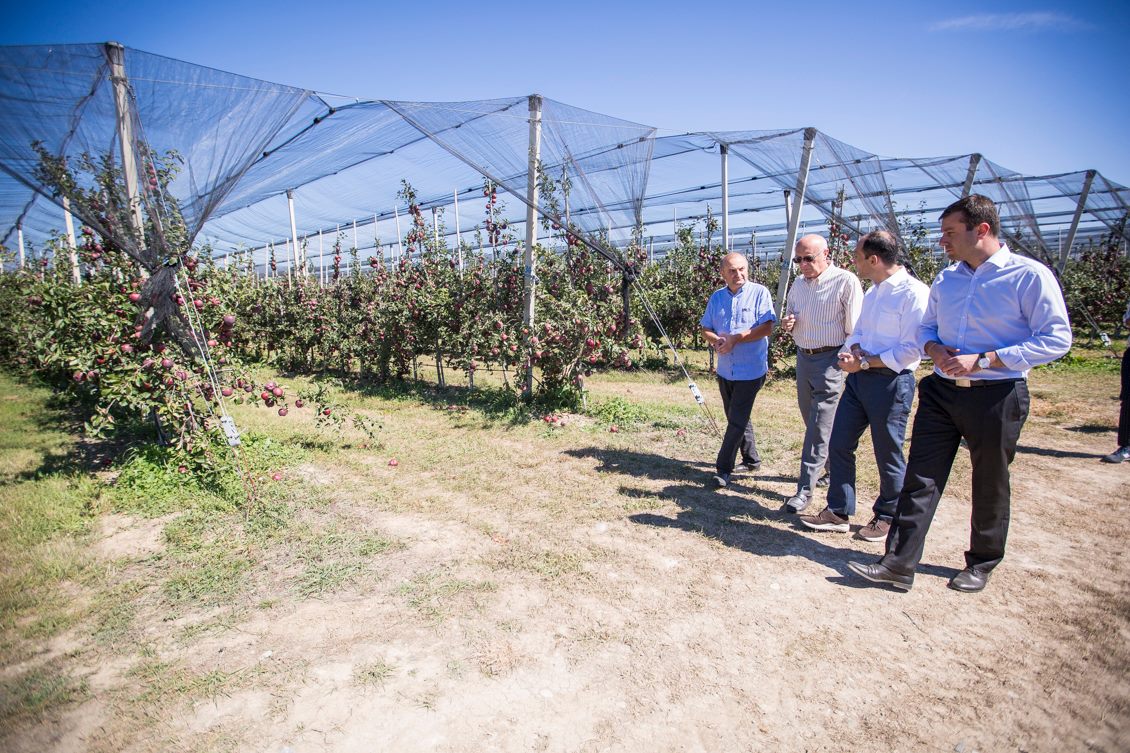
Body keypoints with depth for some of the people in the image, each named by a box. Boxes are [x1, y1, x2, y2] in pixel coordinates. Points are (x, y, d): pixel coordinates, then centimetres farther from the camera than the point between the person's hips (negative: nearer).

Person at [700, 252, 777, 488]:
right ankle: (751, 459, 35)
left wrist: (735, 339, -20)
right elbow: (706, 329, 9)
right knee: (737, 418, 18)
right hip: (725, 369, 6)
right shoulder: (716, 297, 8)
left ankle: (724, 469, 2)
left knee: (737, 420, -5)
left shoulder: (759, 293, -9)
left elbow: (766, 327, -18)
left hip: (750, 370, -6)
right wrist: (716, 340, -13)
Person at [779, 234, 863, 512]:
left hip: (829, 359, -7)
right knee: (810, 418, 17)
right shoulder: (799, 284, 11)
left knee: (818, 427, -7)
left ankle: (805, 489, -1)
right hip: (803, 356, 7)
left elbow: (854, 330, -10)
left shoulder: (846, 281, -11)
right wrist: (787, 324, -1)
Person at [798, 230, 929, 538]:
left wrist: (866, 362, -18)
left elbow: (911, 350, -19)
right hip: (858, 377, 8)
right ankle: (838, 512, 20)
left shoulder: (914, 293, -15)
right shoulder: (873, 291, 13)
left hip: (891, 383, -8)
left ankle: (887, 517, 27)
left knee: (888, 455, 7)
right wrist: (855, 351, -3)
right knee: (839, 444, 8)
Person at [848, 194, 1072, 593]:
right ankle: (899, 563, 4)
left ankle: (981, 563, 32)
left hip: (996, 396, -4)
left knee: (989, 486, 12)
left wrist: (982, 360, -20)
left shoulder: (1029, 275, -9)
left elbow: (1056, 339, -13)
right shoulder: (946, 278, 9)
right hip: (941, 392, 5)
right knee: (921, 478, 0)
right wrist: (935, 349, -4)